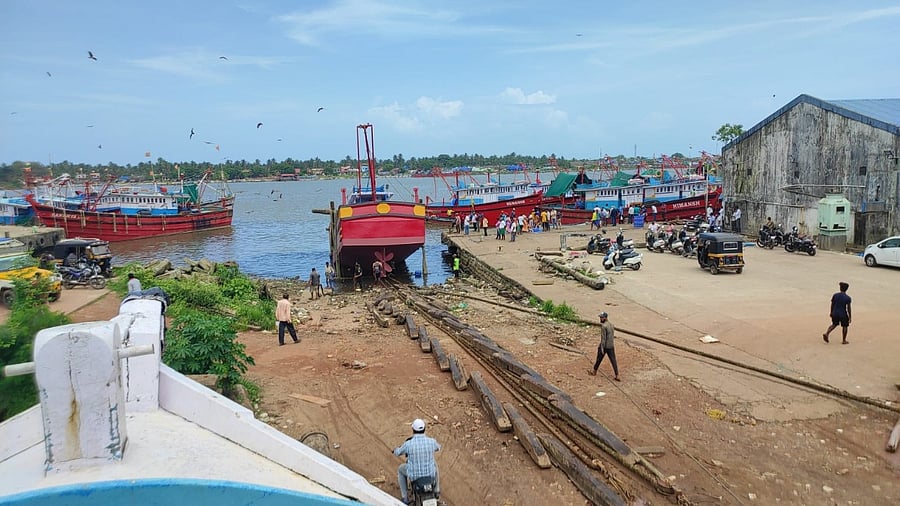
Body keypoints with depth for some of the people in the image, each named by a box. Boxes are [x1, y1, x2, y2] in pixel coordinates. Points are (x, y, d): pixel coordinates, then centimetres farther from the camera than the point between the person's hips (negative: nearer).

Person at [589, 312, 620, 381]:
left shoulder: (604, 326, -19)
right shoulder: (611, 324, 7)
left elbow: (603, 337, -20)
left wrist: (602, 348, -17)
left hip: (604, 346, -7)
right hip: (611, 346, 7)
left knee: (599, 359, 12)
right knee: (613, 360, 4)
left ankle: (594, 371, 30)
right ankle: (617, 376, 2)